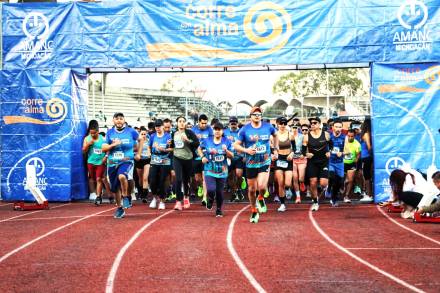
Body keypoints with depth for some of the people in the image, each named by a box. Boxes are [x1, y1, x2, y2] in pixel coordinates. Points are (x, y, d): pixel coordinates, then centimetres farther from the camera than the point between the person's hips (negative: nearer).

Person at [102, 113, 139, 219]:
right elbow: (103, 148, 2)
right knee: (116, 187, 11)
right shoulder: (110, 133, 4)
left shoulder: (131, 131, -2)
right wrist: (113, 144, -14)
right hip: (112, 163, 4)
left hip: (126, 161, -4)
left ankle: (125, 197, -11)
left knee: (122, 176, -35)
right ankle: (119, 208, 29)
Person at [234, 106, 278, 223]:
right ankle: (254, 212, 31)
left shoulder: (268, 127, -2)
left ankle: (261, 199, 15)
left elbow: (275, 135, 20)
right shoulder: (244, 130, -6)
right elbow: (236, 145, -3)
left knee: (262, 186, -20)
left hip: (265, 162, 0)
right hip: (251, 164, 1)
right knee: (252, 189, 9)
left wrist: (276, 150, 13)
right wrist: (246, 150, -20)